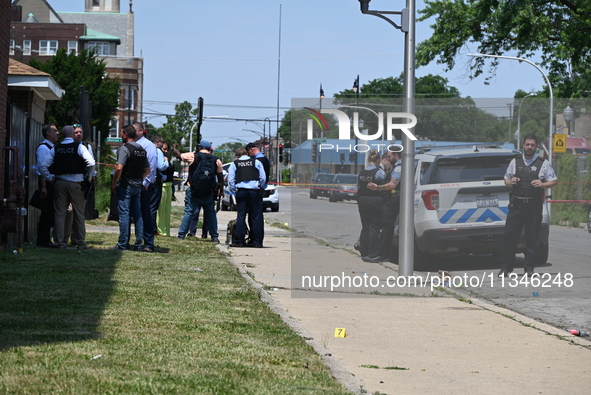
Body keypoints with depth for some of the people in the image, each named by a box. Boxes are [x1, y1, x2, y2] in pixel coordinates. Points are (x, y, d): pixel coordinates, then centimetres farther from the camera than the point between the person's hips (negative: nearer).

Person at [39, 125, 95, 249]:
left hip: (60, 183, 2)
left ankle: (61, 242, 5)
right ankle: (80, 243, 7)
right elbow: (91, 162, -15)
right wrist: (88, 178, -2)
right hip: (76, 183, -2)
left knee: (60, 213, 7)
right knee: (79, 214, 5)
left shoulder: (55, 149, 5)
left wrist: (50, 178, 11)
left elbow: (44, 166, 1)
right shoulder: (79, 147, -4)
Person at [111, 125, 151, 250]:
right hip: (138, 186, 7)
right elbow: (147, 169, 17)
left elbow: (119, 168, -21)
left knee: (124, 214, -5)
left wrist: (114, 184, -11)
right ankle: (139, 243, 9)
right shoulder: (142, 149, 12)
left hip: (126, 185, -7)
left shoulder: (124, 148, -12)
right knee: (137, 214, 9)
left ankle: (123, 244, -6)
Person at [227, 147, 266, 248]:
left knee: (241, 216, 3)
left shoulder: (234, 164, 12)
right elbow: (263, 178, 9)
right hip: (255, 190, 0)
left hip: (241, 190, 0)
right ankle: (257, 242, 1)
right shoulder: (256, 162, 12)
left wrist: (234, 192, 17)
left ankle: (240, 241, 2)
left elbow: (230, 180, 8)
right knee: (256, 217, 2)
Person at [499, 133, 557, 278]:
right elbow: (506, 180, 21)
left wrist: (542, 184, -11)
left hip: (534, 205, -2)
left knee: (532, 237, 0)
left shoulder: (543, 163, 6)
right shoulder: (515, 162, 14)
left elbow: (554, 181, 8)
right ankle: (506, 267, 5)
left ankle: (528, 268, 9)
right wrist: (510, 182, -2)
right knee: (509, 235, -4)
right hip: (516, 204, 2)